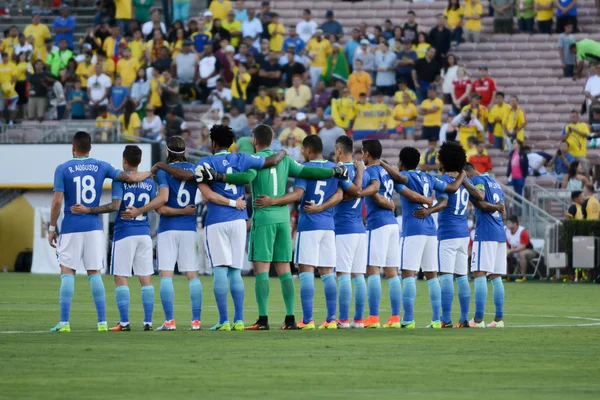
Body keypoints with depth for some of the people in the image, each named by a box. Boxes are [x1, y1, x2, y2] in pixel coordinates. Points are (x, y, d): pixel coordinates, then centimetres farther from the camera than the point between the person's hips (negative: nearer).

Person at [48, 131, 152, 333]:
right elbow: (131, 178, 5)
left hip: (71, 228, -2)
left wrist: (52, 228, 0)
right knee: (95, 273, 6)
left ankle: (64, 322, -6)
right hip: (94, 227, 2)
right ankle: (102, 322, 2)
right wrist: (149, 173, 25)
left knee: (67, 273, 0)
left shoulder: (63, 169, -3)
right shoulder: (101, 167, 4)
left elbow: (57, 201, -8)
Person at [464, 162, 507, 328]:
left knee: (480, 274, -10)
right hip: (500, 234, 8)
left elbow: (481, 204, -17)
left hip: (485, 233, -8)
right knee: (496, 277, 10)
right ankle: (499, 319, 8)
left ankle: (478, 319, -16)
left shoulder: (477, 181, -4)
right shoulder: (495, 183, 23)